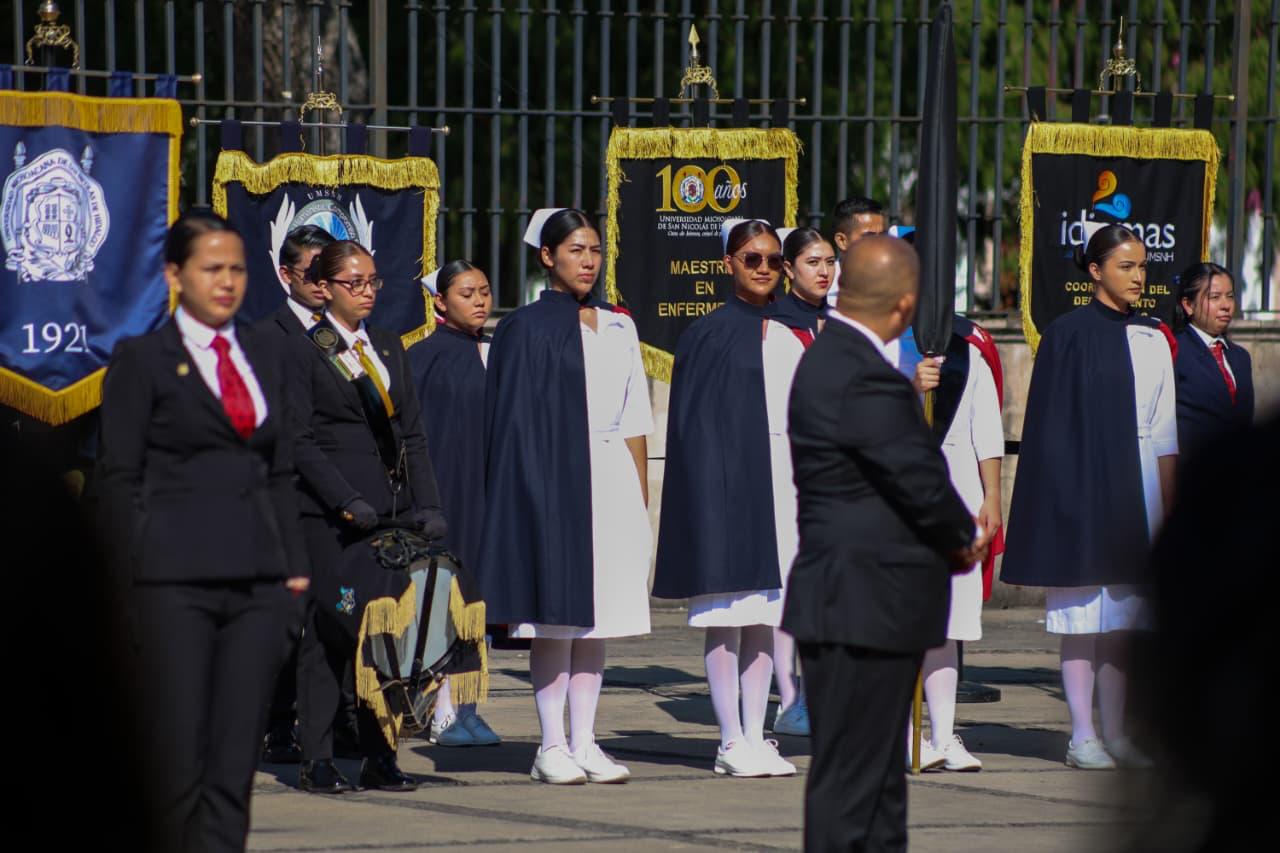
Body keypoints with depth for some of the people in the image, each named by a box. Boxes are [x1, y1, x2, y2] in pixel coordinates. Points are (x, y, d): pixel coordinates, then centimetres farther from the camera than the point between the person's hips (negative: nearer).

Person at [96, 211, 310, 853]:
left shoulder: (264, 359, 15)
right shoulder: (141, 360, 0)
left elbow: (280, 474, 17)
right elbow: (118, 476, -2)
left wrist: (294, 564, 8)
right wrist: (150, 567, -8)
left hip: (257, 582, 4)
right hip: (176, 583, -4)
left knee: (237, 759, -1)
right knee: (182, 757, -2)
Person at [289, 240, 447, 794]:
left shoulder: (389, 347, 17)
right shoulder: (303, 352, 0)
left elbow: (412, 433, 14)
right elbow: (301, 441, -7)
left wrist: (427, 505, 3)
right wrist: (347, 500, -16)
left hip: (389, 510, 5)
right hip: (327, 517, -5)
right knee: (327, 630, -5)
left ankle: (379, 758, 6)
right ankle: (317, 761, 0)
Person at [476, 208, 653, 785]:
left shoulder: (619, 328, 14)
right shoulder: (526, 330, -1)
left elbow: (635, 420, 15)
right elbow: (516, 420, -4)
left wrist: (641, 497, 10)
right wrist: (533, 493, -10)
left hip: (613, 481, 5)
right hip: (555, 479, -5)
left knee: (598, 616, 4)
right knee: (556, 614, -5)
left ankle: (584, 743, 7)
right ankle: (552, 747, -2)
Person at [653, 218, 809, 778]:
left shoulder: (793, 336, 14)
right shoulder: (709, 334, -3)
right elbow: (694, 422, -7)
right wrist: (710, 490, -15)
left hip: (782, 478, 6)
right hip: (728, 479, -6)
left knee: (765, 615, 7)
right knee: (726, 615, -4)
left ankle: (755, 737, 9)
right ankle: (732, 742, -3)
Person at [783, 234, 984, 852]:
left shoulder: (834, 357, 11)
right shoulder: (865, 380, -22)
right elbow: (923, 482, -20)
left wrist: (951, 538, 5)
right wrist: (964, 539, -1)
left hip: (858, 600, 10)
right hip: (864, 607, -10)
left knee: (879, 777, 16)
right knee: (851, 778, -5)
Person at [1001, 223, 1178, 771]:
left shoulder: (1153, 339, 12)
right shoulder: (1069, 335, -5)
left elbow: (1164, 428, 13)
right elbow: (1055, 423, -6)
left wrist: (1167, 497, 8)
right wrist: (1070, 494, -13)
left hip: (1139, 485, 6)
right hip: (1087, 481, -6)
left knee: (1123, 615, 7)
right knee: (1084, 614, -4)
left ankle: (1115, 733, 10)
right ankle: (1082, 735, -1)